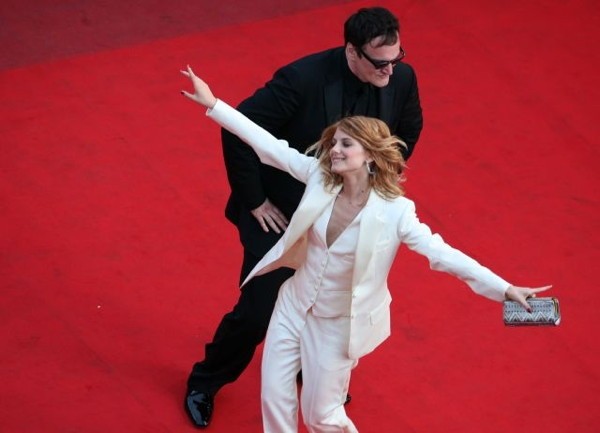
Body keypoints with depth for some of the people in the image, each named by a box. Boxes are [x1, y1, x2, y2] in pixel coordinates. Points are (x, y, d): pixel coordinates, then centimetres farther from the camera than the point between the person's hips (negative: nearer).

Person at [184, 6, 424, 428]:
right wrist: (254, 200, -18)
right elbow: (238, 130, -25)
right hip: (280, 215, -5)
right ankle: (205, 383, 30)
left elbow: (408, 131, 8)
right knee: (258, 312, 3)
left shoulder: (401, 78, -15)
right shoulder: (303, 79, -31)